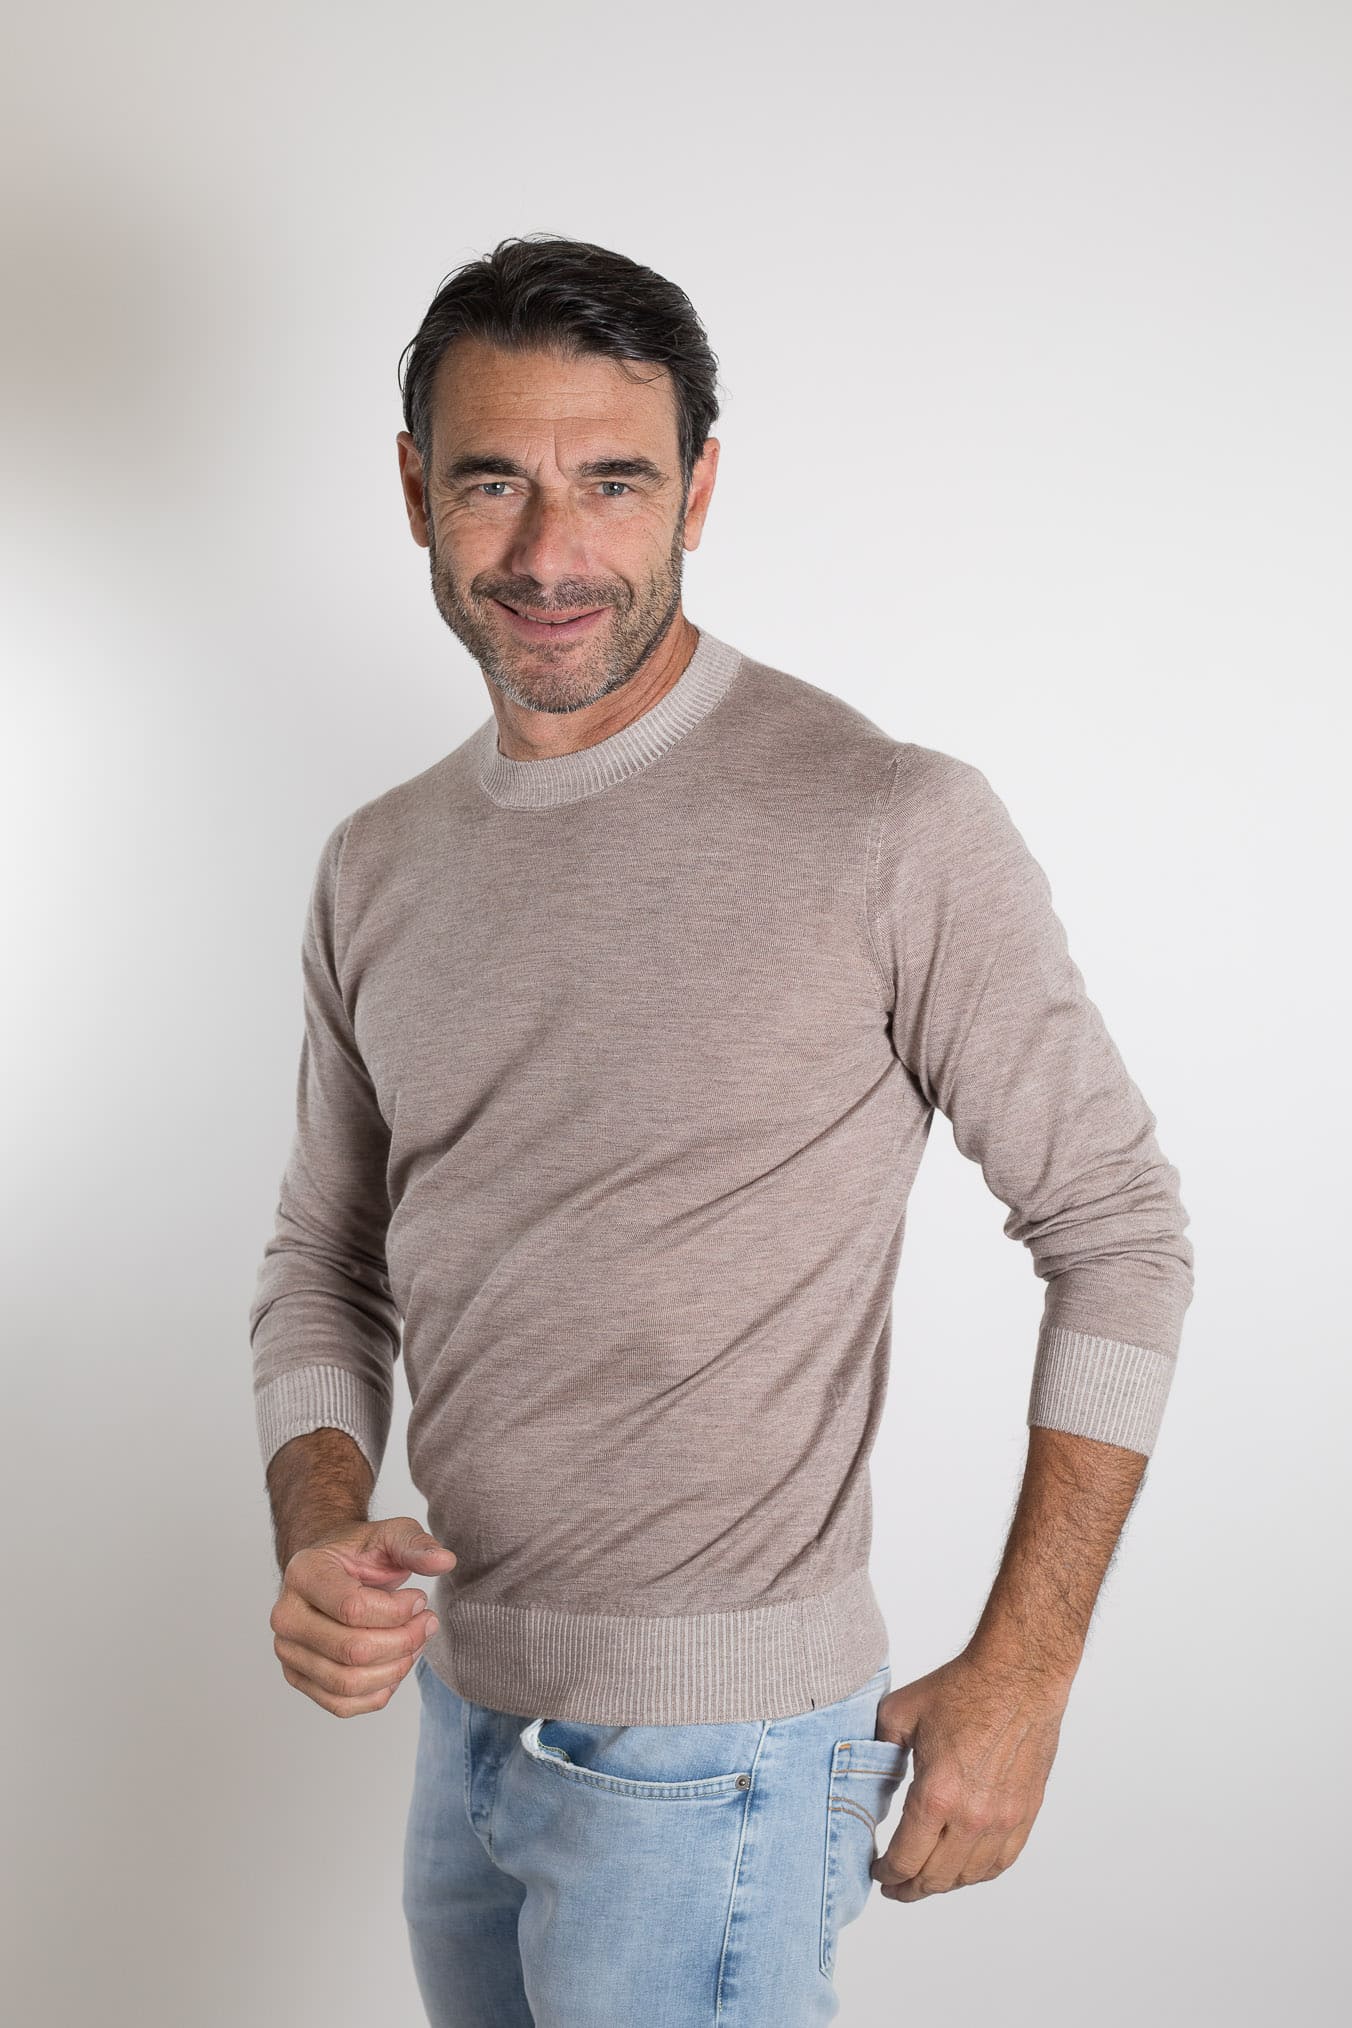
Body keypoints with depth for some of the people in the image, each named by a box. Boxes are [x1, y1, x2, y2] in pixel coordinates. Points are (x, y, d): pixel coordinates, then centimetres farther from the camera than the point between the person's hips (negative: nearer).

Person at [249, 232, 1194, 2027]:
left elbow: (1118, 1235, -9)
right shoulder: (379, 870, 4)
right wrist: (317, 1533, -8)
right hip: (459, 1705, 6)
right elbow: (325, 1265, 11)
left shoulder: (897, 832, -15)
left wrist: (1022, 1674, -10)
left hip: (713, 1751, -6)